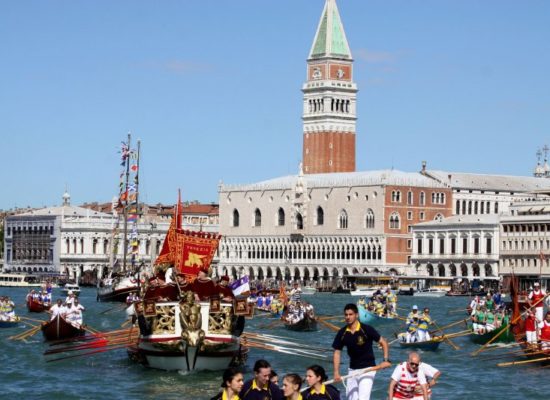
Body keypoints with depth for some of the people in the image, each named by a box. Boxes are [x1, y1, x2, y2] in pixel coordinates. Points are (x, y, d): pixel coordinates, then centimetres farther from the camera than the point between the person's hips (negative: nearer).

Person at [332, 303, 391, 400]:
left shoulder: (367, 329, -14)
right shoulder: (342, 333, -2)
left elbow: (383, 342, -6)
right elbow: (337, 352, 3)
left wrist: (386, 360, -17)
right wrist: (336, 373, -6)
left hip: (367, 369, -5)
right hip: (353, 370, 5)